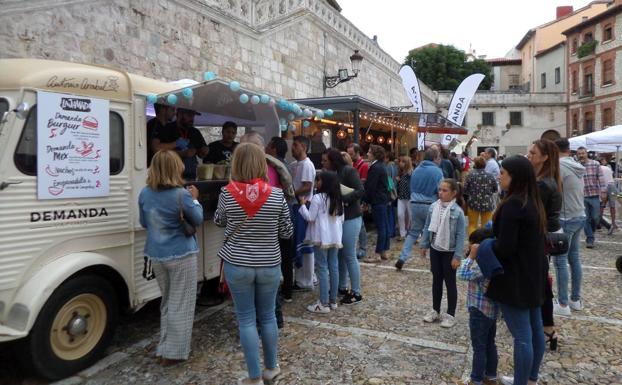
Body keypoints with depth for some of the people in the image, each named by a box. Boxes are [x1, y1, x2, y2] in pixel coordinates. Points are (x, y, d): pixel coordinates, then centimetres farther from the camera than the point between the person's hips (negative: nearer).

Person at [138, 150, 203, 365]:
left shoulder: (145, 194, -1)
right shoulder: (182, 195, -17)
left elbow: (144, 223, 13)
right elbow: (198, 220, -2)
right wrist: (194, 200, 10)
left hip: (156, 256, 6)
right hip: (181, 255, -6)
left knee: (167, 302, 21)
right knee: (180, 305, 7)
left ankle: (163, 349, 27)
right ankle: (173, 353, 14)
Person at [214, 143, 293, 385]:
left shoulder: (227, 193, -10)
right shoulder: (276, 195, -10)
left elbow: (218, 221, 9)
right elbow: (287, 232, -1)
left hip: (237, 266, -1)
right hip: (269, 266, 1)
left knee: (246, 320, 10)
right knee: (267, 316, 18)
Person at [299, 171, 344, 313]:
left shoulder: (317, 198, -12)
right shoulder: (338, 198, 9)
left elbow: (310, 218, -10)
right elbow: (341, 219, 13)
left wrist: (302, 205, 1)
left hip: (321, 238, -7)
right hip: (335, 237, 7)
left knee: (322, 268, -2)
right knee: (334, 267, 10)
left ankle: (324, 304, 0)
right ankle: (333, 301, 19)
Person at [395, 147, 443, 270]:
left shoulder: (416, 169, 10)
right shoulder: (437, 171, -9)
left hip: (415, 204, 5)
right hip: (430, 206, -5)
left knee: (413, 232, 12)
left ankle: (402, 258, 2)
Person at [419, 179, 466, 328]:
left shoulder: (457, 211, -18)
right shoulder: (433, 207, -4)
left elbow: (460, 235, -16)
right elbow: (427, 227, 6)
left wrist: (457, 256, -16)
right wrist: (424, 245, 7)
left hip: (449, 252, -5)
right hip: (435, 249, 5)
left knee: (450, 283, 8)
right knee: (436, 280, 17)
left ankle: (450, 315, 20)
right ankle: (435, 310, 31)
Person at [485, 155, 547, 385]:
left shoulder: (512, 205, -22)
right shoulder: (533, 203, 7)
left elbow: (504, 247, -23)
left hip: (516, 279, -10)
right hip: (533, 275, 10)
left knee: (521, 336, 0)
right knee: (535, 329, 18)